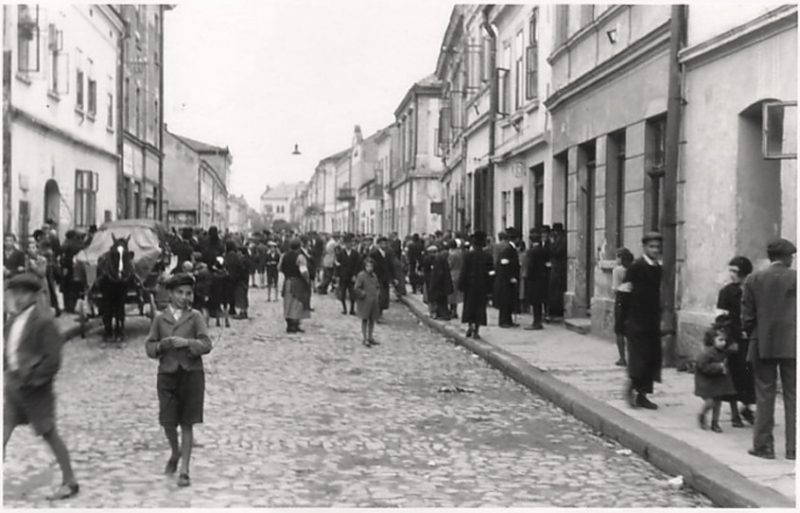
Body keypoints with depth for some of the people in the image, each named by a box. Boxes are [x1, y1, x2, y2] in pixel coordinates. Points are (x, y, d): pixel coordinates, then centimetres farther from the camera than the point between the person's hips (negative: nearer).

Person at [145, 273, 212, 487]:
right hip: (167, 374, 2)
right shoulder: (160, 319, 6)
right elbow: (149, 347, 5)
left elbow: (206, 345, -7)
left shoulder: (195, 317, 1)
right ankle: (175, 453, 34)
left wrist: (187, 342, -22)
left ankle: (184, 470, 8)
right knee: (168, 421, 3)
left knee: (187, 423, 1)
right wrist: (163, 345, -14)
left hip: (191, 374, -2)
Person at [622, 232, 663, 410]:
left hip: (653, 321, 6)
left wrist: (659, 318, 13)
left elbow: (657, 294, 16)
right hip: (637, 320, -6)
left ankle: (642, 394, 15)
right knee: (639, 357, -6)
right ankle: (630, 388, 13)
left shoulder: (658, 269, 10)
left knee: (652, 358, 6)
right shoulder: (636, 267, -10)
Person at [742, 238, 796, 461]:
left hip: (763, 345, 1)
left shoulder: (753, 279, 0)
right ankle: (793, 448, 9)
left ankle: (763, 446, 10)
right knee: (793, 397, 6)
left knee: (764, 396, 7)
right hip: (792, 345, -1)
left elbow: (747, 315, 1)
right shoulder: (795, 278, -4)